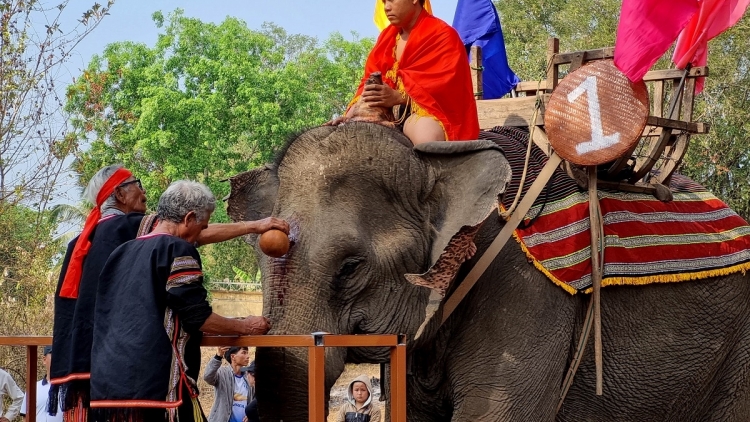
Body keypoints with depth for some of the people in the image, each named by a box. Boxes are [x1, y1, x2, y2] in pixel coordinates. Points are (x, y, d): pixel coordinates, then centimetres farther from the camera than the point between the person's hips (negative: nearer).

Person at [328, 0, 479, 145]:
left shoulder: (442, 35, -4)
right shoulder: (387, 36, 16)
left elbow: (444, 85, -17)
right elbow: (370, 82, 9)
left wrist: (398, 97, -31)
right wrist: (350, 116, -10)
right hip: (390, 113, 7)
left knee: (426, 138, -40)